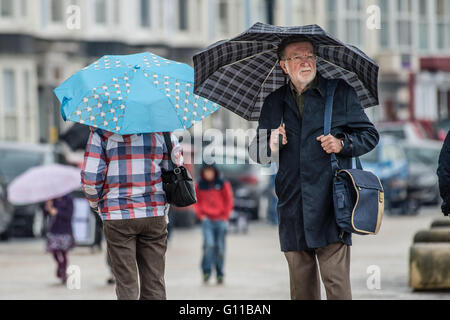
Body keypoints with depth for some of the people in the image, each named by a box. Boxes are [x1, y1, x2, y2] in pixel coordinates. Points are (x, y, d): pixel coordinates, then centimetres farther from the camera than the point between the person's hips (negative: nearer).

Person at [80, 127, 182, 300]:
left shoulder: (101, 131, -6)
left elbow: (90, 177, -10)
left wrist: (94, 202, 10)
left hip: (117, 216, -2)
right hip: (154, 214, 2)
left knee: (126, 285, 2)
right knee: (154, 282, 9)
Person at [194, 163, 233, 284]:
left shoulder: (223, 184, 1)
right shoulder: (199, 186, 5)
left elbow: (229, 201, 5)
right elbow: (197, 201, 12)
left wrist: (225, 216, -1)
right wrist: (201, 214, -1)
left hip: (220, 220, 0)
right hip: (207, 220, 0)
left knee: (220, 247, 3)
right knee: (209, 244, -18)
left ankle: (219, 274, 13)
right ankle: (206, 271, -9)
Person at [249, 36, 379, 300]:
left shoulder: (341, 93, 8)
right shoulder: (274, 103, 15)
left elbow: (370, 135, 10)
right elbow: (256, 152, 17)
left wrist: (342, 144, -9)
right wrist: (271, 145, -6)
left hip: (331, 208, -3)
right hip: (292, 208, 3)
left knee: (337, 282, -10)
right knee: (301, 285, 6)